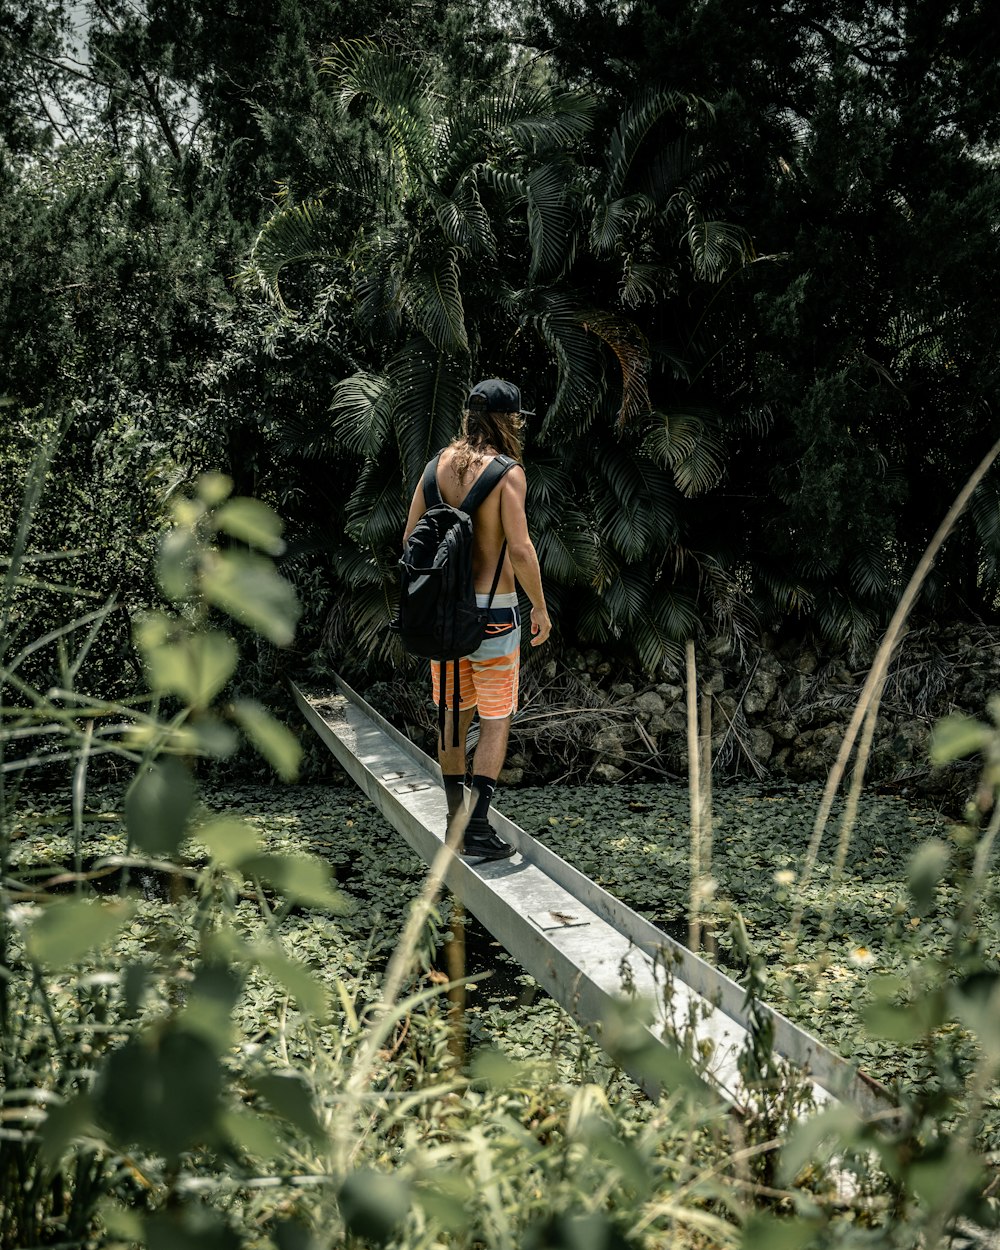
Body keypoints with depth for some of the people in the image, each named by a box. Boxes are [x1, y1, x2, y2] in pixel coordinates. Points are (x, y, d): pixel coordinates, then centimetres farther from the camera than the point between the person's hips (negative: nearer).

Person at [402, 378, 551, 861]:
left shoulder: (438, 465, 4)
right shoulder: (507, 472, -13)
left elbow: (410, 539, 7)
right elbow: (520, 550, -18)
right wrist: (540, 607, -6)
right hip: (492, 609, -5)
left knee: (454, 715, 16)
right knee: (495, 722, 3)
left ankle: (455, 821, 22)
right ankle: (478, 828, -4)